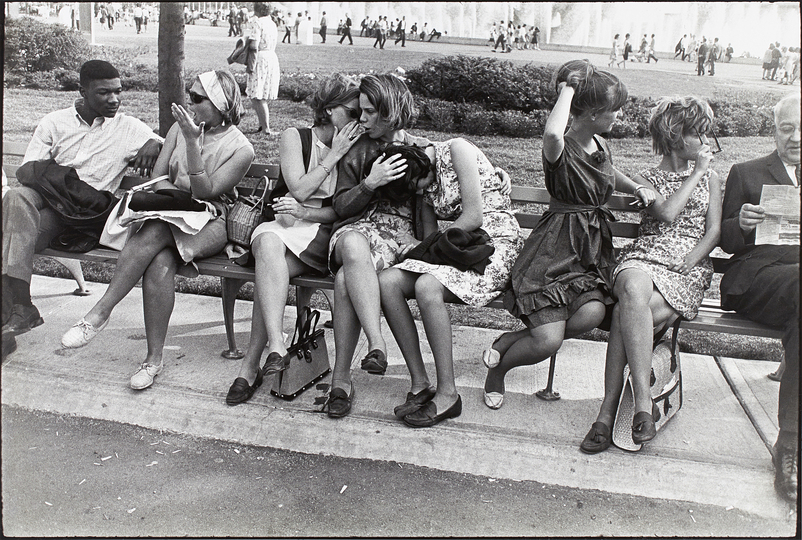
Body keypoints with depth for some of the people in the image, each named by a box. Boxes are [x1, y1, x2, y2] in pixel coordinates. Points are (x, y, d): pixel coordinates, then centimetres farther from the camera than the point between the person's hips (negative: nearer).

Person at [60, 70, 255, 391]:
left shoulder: (240, 150, -5)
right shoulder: (182, 126, 12)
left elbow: (204, 192, -14)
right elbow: (158, 176, 9)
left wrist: (192, 143, -22)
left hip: (210, 223, -4)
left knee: (155, 233, -35)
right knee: (160, 261, -31)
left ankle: (101, 312, -28)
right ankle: (154, 358, -27)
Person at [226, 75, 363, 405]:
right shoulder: (294, 137, 9)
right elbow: (300, 189, -5)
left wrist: (305, 212, -13)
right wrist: (334, 155, -4)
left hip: (322, 235, 0)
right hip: (283, 226, 0)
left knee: (269, 269, -31)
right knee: (268, 242, -37)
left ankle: (250, 364, -28)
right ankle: (276, 347, -45)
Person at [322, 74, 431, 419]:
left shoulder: (422, 151, 12)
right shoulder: (358, 151, 17)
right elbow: (341, 206, 9)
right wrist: (370, 183, -8)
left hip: (401, 233, -2)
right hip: (357, 228, 2)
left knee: (346, 278, -33)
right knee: (352, 245, -39)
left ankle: (341, 377, -32)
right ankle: (376, 343, -45)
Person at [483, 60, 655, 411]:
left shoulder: (601, 145, 12)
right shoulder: (561, 149, -13)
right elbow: (552, 135, -41)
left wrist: (638, 188, 16)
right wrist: (567, 90, -23)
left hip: (593, 249, 7)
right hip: (554, 250, -7)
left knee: (593, 313, -25)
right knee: (548, 341, -20)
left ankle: (509, 342, -2)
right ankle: (498, 368, 15)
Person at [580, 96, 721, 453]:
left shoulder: (710, 179, 23)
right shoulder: (645, 179, 17)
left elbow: (714, 231, 11)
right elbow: (667, 214, -4)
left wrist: (686, 263, -7)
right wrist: (697, 172, 4)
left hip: (690, 267, 0)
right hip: (643, 257, 0)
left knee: (627, 313, -33)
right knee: (633, 292, -40)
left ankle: (608, 412, -33)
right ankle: (643, 400, -40)